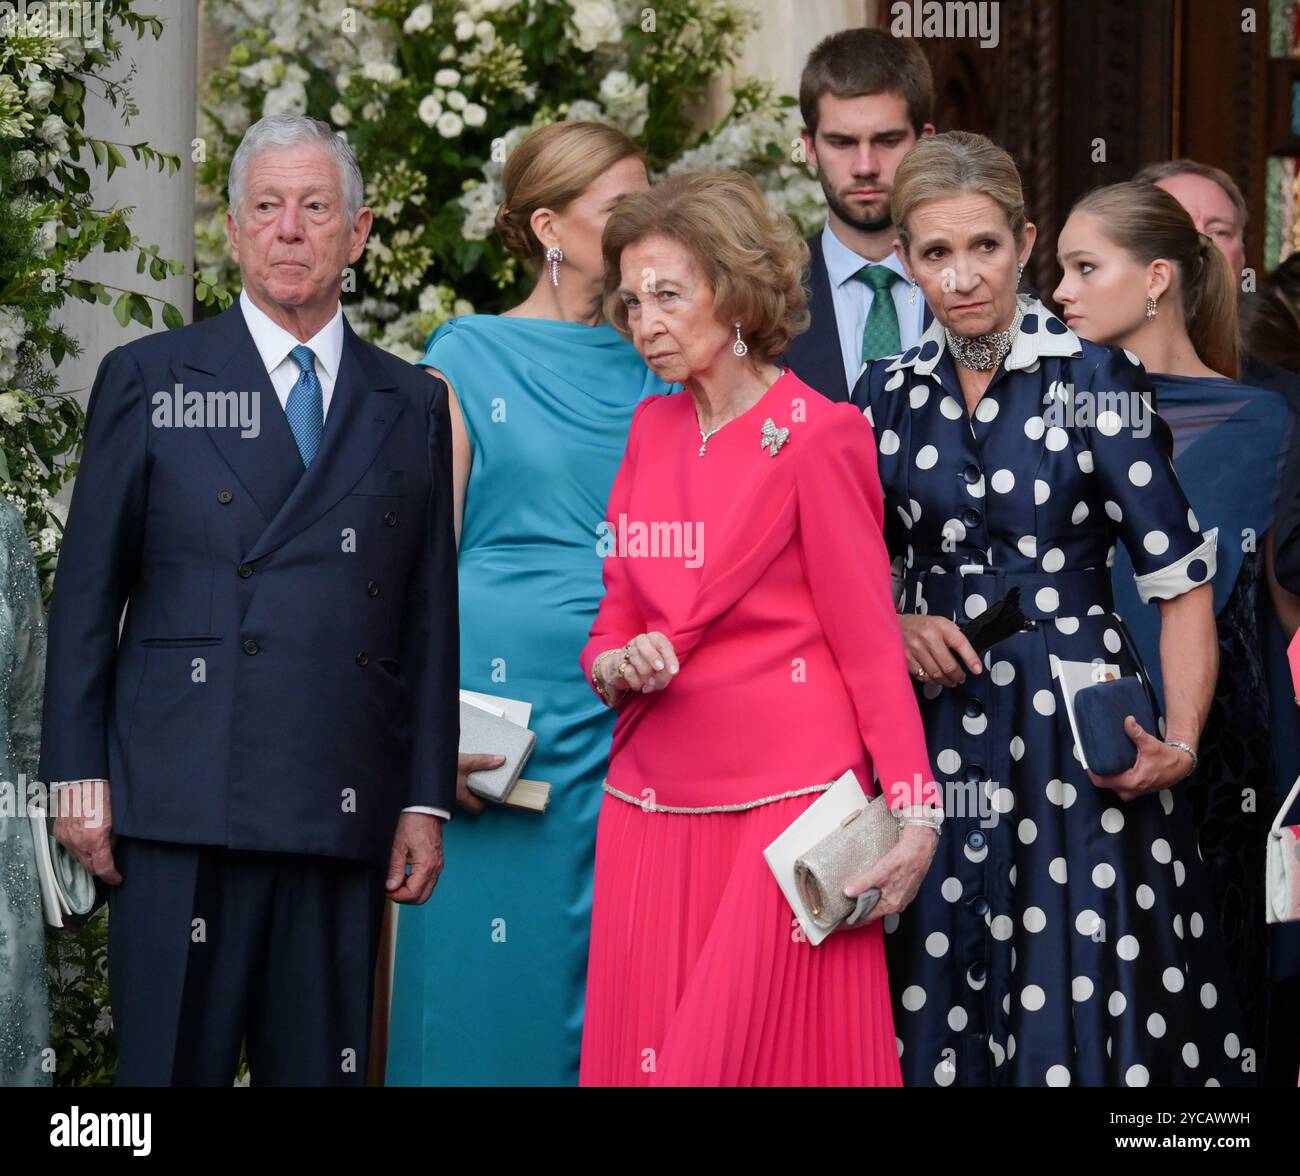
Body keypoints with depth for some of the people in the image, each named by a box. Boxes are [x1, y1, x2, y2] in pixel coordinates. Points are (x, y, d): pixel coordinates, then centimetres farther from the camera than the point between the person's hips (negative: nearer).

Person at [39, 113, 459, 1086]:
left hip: (344, 817, 2)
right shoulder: (149, 381, 7)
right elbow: (86, 595, 5)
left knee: (324, 1065, 4)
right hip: (185, 811, -2)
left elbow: (429, 614, 11)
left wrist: (426, 798, 6)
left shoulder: (411, 405, 13)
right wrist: (81, 777, -2)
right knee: (172, 1061, -3)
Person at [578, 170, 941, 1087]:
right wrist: (617, 662, -5)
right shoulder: (653, 429, 13)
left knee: (761, 1053, -9)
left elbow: (868, 640, -7)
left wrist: (914, 811, -12)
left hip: (787, 801, -6)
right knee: (641, 1052, 1)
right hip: (652, 798, 6)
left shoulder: (815, 434, -6)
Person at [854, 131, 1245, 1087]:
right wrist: (895, 630, -5)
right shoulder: (889, 394, 7)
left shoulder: (1092, 379, -4)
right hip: (936, 734, 3)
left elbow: (1181, 579, -8)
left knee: (1076, 1006, -1)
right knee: (941, 1016, 5)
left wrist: (1180, 741, -18)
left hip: (1078, 733, -3)